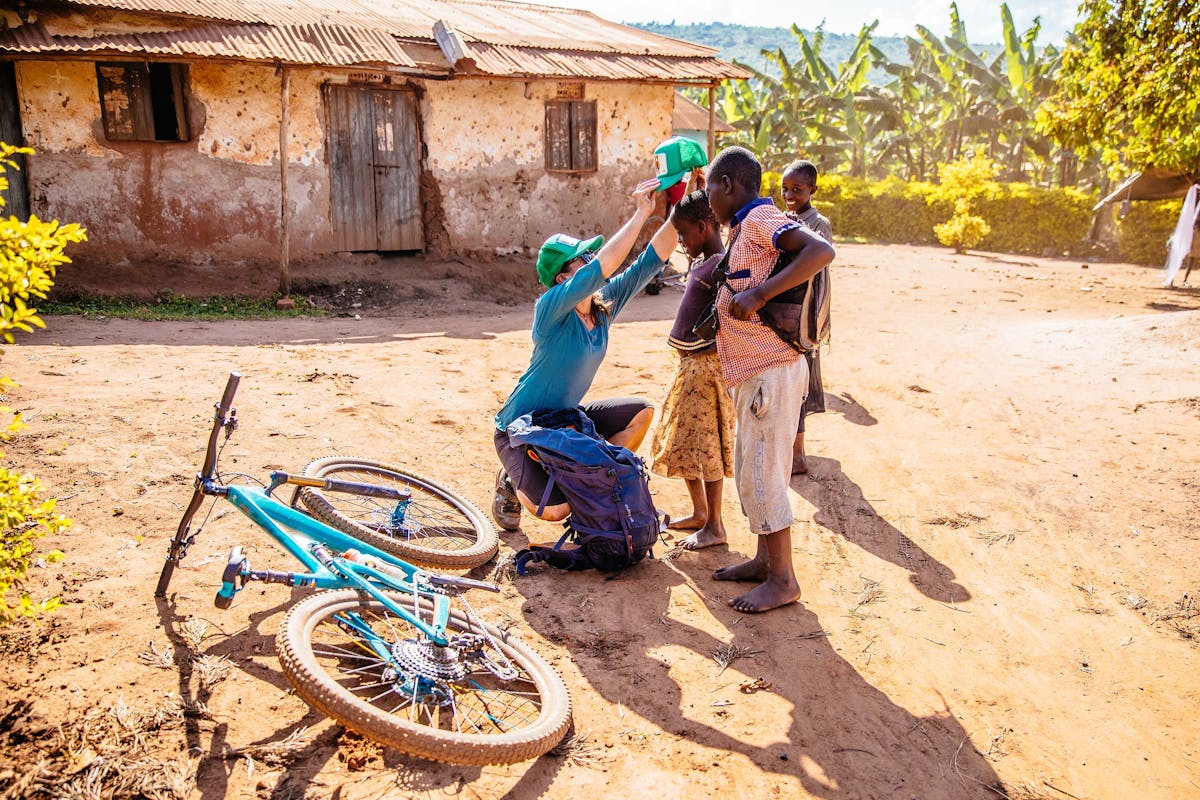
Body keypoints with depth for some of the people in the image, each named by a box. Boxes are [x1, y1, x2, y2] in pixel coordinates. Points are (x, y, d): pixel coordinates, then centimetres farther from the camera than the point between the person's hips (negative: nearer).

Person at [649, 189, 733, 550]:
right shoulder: (701, 262, 11)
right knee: (681, 442, 16)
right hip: (687, 364, 10)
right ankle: (699, 512, 30)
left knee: (703, 444, -3)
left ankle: (714, 525, 10)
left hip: (706, 366, -10)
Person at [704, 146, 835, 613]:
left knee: (762, 474, -4)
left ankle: (783, 580, 7)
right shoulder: (742, 229, 16)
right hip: (753, 371, 10)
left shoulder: (760, 218, -12)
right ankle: (765, 559, 29)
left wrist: (759, 294, -31)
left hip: (771, 370, -10)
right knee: (749, 470, 17)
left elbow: (821, 251, -28)